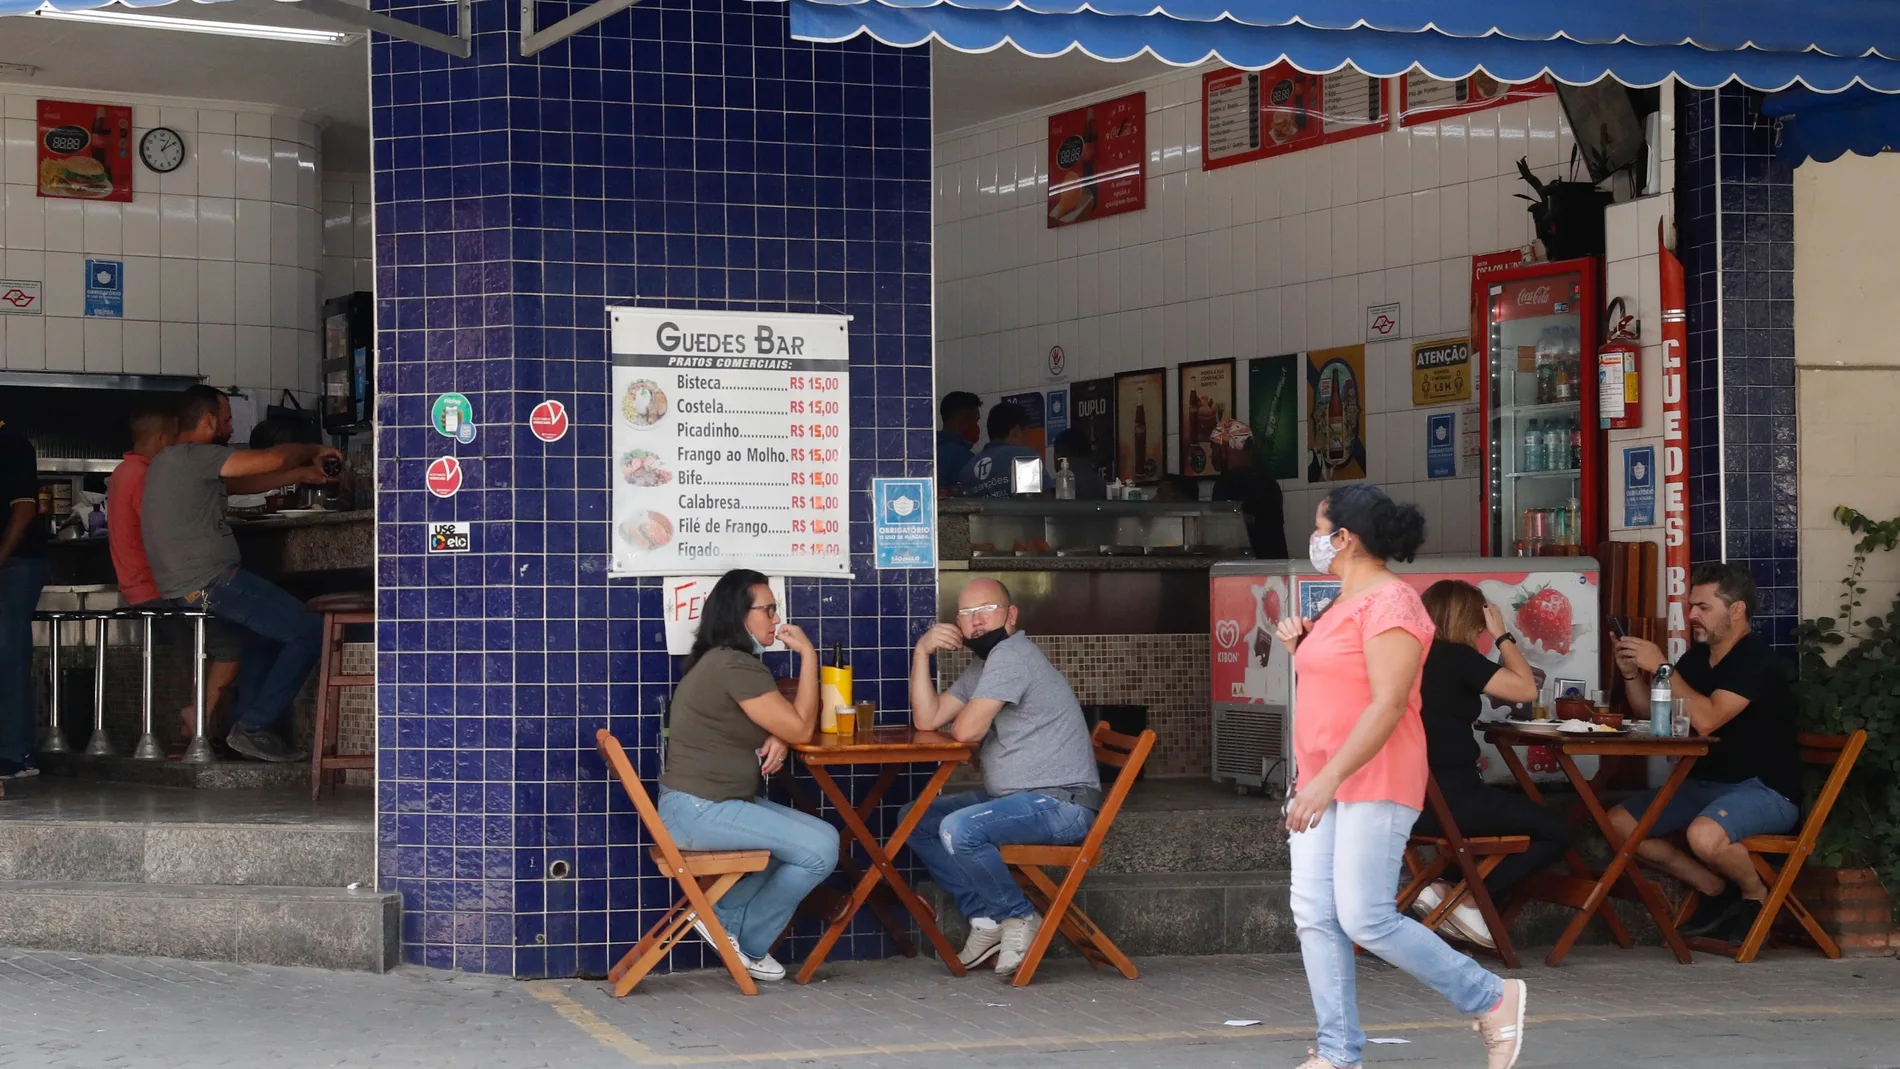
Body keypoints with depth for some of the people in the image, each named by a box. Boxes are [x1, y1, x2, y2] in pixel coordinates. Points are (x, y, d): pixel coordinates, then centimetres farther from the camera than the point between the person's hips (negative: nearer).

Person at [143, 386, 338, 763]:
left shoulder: (170, 461, 19)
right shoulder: (192, 457, -13)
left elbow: (246, 483, 27)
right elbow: (272, 459, -15)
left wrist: (302, 474, 26)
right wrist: (313, 451, 5)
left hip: (183, 588, 11)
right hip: (208, 585, -11)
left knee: (269, 626, 32)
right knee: (310, 630, -9)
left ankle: (248, 725, 27)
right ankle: (254, 728, -5)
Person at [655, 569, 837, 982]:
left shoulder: (720, 661, 16)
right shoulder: (735, 667, -17)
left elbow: (782, 725, 21)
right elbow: (801, 728, -14)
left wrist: (779, 740, -3)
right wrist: (808, 654, -9)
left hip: (711, 804, 10)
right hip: (698, 809, -10)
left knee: (815, 836, 10)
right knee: (820, 849, -13)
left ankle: (725, 916, 11)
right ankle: (748, 945, 5)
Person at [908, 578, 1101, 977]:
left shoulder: (1010, 655, -15)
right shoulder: (980, 666, 17)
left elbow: (966, 730, -20)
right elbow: (927, 720, 11)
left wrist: (957, 720, 5)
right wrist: (922, 653, 1)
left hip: (1061, 803, -11)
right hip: (1018, 797, 11)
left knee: (958, 829, -30)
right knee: (916, 821, 10)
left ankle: (1020, 917, -11)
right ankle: (985, 918, 4)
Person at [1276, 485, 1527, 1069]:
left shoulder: (1389, 602, -14)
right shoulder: (1344, 601, 17)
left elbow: (1388, 704, -22)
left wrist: (1330, 779, -27)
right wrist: (1300, 647, 10)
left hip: (1376, 782, -10)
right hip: (1324, 781, 10)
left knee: (1367, 919, -11)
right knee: (1315, 916, 1)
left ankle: (1492, 999, 4)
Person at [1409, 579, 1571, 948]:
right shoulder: (1453, 656, -12)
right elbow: (1526, 689, -9)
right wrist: (1502, 635, 0)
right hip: (1448, 799, -8)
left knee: (1514, 808, 31)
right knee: (1555, 830, 6)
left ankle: (1450, 891, 12)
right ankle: (1469, 900, 0)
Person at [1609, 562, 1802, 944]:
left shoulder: (1756, 658, -17)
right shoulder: (1698, 657, 9)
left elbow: (1706, 719, -28)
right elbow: (1651, 712, 15)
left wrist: (1660, 667, -24)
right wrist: (1632, 674, -3)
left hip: (1765, 789, -9)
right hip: (1704, 784, 9)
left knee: (1704, 835, -38)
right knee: (1618, 823, -3)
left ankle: (1755, 894, -4)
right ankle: (1716, 890, 5)